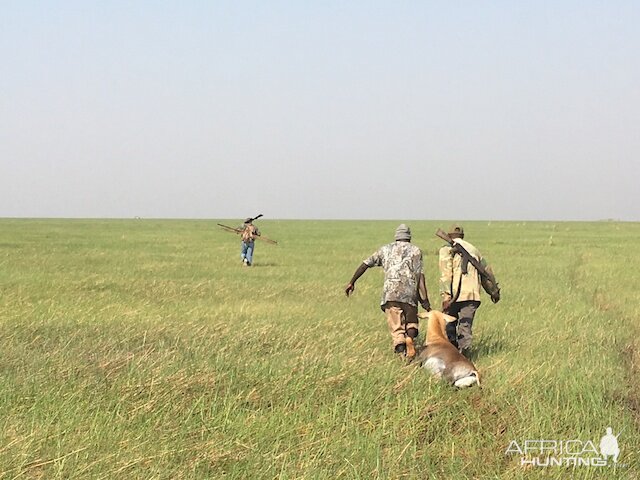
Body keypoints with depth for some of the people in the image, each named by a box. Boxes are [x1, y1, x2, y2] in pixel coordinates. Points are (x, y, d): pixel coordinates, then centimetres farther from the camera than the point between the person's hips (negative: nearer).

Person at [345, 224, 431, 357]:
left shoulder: (386, 249, 19)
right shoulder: (415, 251, 12)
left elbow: (365, 264, 18)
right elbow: (420, 276, 1)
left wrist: (352, 282, 26)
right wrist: (425, 300, -3)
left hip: (390, 292, 1)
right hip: (410, 294, -1)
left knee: (396, 328, 1)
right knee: (411, 322, 16)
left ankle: (402, 353, -21)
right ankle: (410, 337, -16)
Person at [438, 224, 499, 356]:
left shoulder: (446, 249, 3)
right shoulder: (474, 249, 19)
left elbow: (446, 274, -11)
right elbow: (487, 271, 28)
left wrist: (446, 296, -17)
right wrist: (494, 291, 40)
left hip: (454, 295, -3)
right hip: (472, 295, 3)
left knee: (449, 325, 14)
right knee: (465, 327, 2)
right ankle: (464, 353, -15)